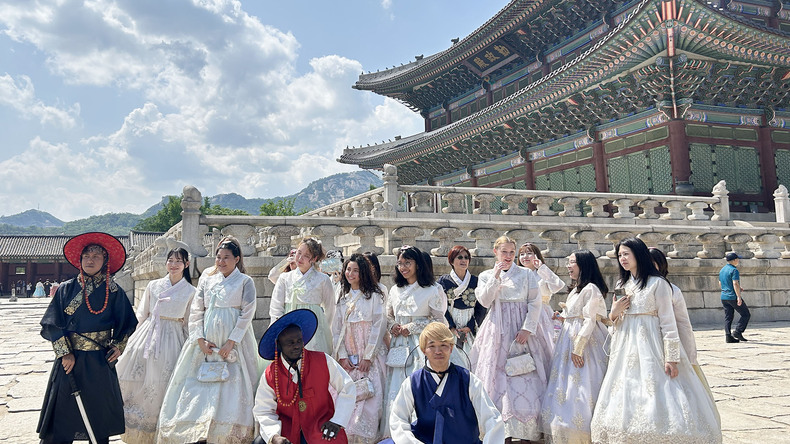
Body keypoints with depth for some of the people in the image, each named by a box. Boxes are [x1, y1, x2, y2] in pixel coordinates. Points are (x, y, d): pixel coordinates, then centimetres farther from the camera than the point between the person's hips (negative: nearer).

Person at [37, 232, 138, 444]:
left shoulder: (114, 292, 3)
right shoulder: (66, 289, 3)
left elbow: (126, 324, 11)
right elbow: (52, 325, 1)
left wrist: (118, 346, -3)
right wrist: (65, 353, -8)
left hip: (100, 362, 0)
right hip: (70, 359, 0)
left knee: (99, 414, 7)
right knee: (61, 417, 0)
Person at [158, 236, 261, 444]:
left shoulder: (245, 282, 1)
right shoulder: (206, 279, 11)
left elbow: (247, 314, -5)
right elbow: (196, 310, 7)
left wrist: (232, 341, -13)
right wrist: (200, 339, -4)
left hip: (233, 342, -4)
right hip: (206, 341, 4)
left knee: (232, 386, -7)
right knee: (199, 383, 2)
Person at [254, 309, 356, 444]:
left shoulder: (323, 362, -8)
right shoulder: (270, 375, -5)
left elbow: (348, 388, -1)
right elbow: (263, 411, -3)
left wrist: (337, 421, -11)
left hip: (320, 423, -2)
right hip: (287, 424, 2)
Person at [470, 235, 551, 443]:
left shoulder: (527, 274, 6)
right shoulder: (486, 276, 11)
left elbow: (535, 304, 1)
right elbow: (485, 301, -3)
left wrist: (527, 328, -10)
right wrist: (496, 276, -8)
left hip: (522, 330, -1)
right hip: (497, 331, 1)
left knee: (525, 379, -6)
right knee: (498, 378, -3)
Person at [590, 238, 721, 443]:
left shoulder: (657, 283, -6)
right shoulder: (622, 285, 14)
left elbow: (668, 323, -9)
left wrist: (671, 358, -15)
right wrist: (613, 313, -2)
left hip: (650, 348, -6)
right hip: (626, 350, 6)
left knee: (654, 399, -8)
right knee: (626, 400, 7)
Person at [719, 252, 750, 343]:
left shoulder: (722, 270, 14)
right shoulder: (734, 270, -13)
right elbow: (735, 283, -21)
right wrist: (739, 297, -23)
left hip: (724, 297, 8)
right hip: (733, 297, -8)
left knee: (728, 317, 8)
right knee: (746, 314, 4)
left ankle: (728, 336, 3)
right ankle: (737, 332, -5)